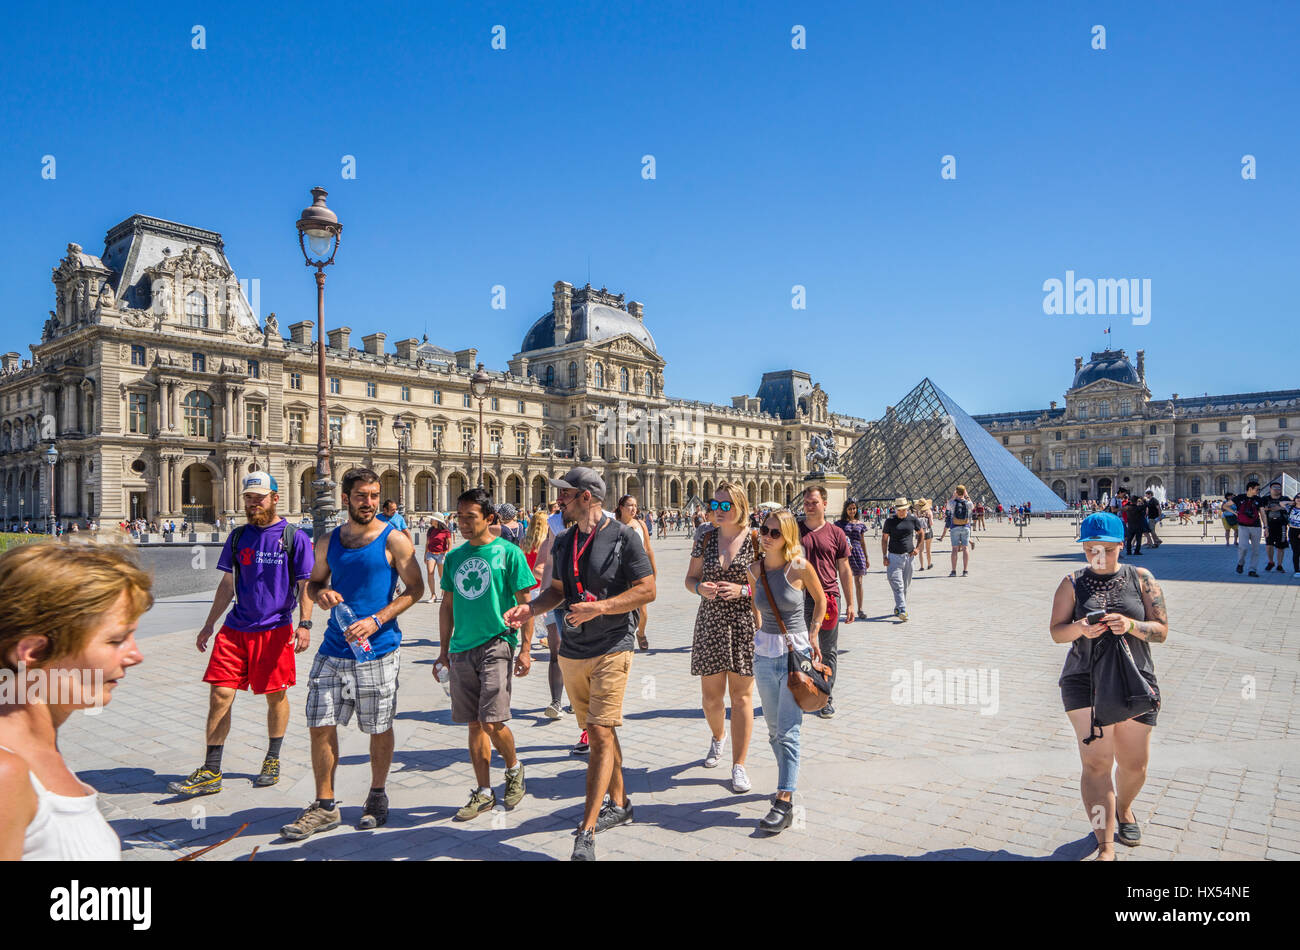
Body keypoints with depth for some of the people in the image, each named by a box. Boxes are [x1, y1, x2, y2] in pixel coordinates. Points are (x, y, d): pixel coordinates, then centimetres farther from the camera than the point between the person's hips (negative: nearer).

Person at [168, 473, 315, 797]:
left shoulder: (295, 537, -4)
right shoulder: (238, 536, 9)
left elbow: (306, 585, -5)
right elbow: (228, 584, 15)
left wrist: (304, 623, -15)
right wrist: (209, 624, 14)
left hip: (275, 629, -4)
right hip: (235, 628, 4)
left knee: (276, 696, 7)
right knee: (220, 695, -1)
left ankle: (272, 761, 26)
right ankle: (210, 773, 8)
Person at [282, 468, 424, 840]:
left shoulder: (394, 539, -5)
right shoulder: (329, 541, 9)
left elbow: (415, 588, -7)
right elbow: (313, 582, 19)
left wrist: (376, 620, -17)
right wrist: (320, 593, -6)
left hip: (378, 650, -4)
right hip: (334, 648, 4)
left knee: (379, 729, 8)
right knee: (321, 726, 4)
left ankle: (377, 797, 29)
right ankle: (325, 806, 19)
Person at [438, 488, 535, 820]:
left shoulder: (508, 552, -5)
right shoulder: (455, 556, 10)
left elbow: (525, 603, -4)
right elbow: (448, 605, 17)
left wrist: (525, 649, -8)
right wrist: (444, 650, 15)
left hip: (497, 643, -5)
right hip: (462, 648, 5)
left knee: (492, 722, -11)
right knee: (475, 724, 10)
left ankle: (514, 768, 18)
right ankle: (483, 793, 21)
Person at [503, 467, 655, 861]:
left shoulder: (624, 537, -10)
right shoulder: (564, 542, 9)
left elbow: (647, 590, -11)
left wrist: (599, 607, -20)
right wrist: (530, 608, -4)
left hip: (611, 650, -6)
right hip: (572, 652, 6)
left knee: (600, 734, -9)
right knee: (599, 732, 16)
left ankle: (586, 833, -5)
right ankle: (618, 803, 34)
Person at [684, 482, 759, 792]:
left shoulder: (755, 540, -4)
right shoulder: (705, 539, 5)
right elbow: (690, 578, 10)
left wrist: (743, 590, -17)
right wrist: (700, 588, -11)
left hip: (744, 624, -3)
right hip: (710, 623, 3)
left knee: (741, 694, 0)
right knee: (710, 695, 9)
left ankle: (739, 765, 11)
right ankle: (718, 736, 42)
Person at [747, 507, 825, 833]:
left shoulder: (800, 567, -12)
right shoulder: (755, 569, 0)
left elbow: (820, 599, 4)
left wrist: (813, 635, -2)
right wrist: (759, 634, 13)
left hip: (797, 653, -5)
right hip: (764, 655, 5)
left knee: (787, 730, -9)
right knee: (774, 729, 14)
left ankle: (784, 801, -5)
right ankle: (789, 782, 33)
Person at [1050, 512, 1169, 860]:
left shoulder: (1141, 579, 4)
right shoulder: (1073, 583, 2)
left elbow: (1161, 630, 0)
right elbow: (1056, 632, -1)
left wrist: (1130, 625, -19)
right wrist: (1079, 629, -23)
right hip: (1085, 682, -2)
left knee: (1134, 763, 12)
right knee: (1096, 762, -10)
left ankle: (1123, 808, 45)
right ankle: (1106, 847, -7)